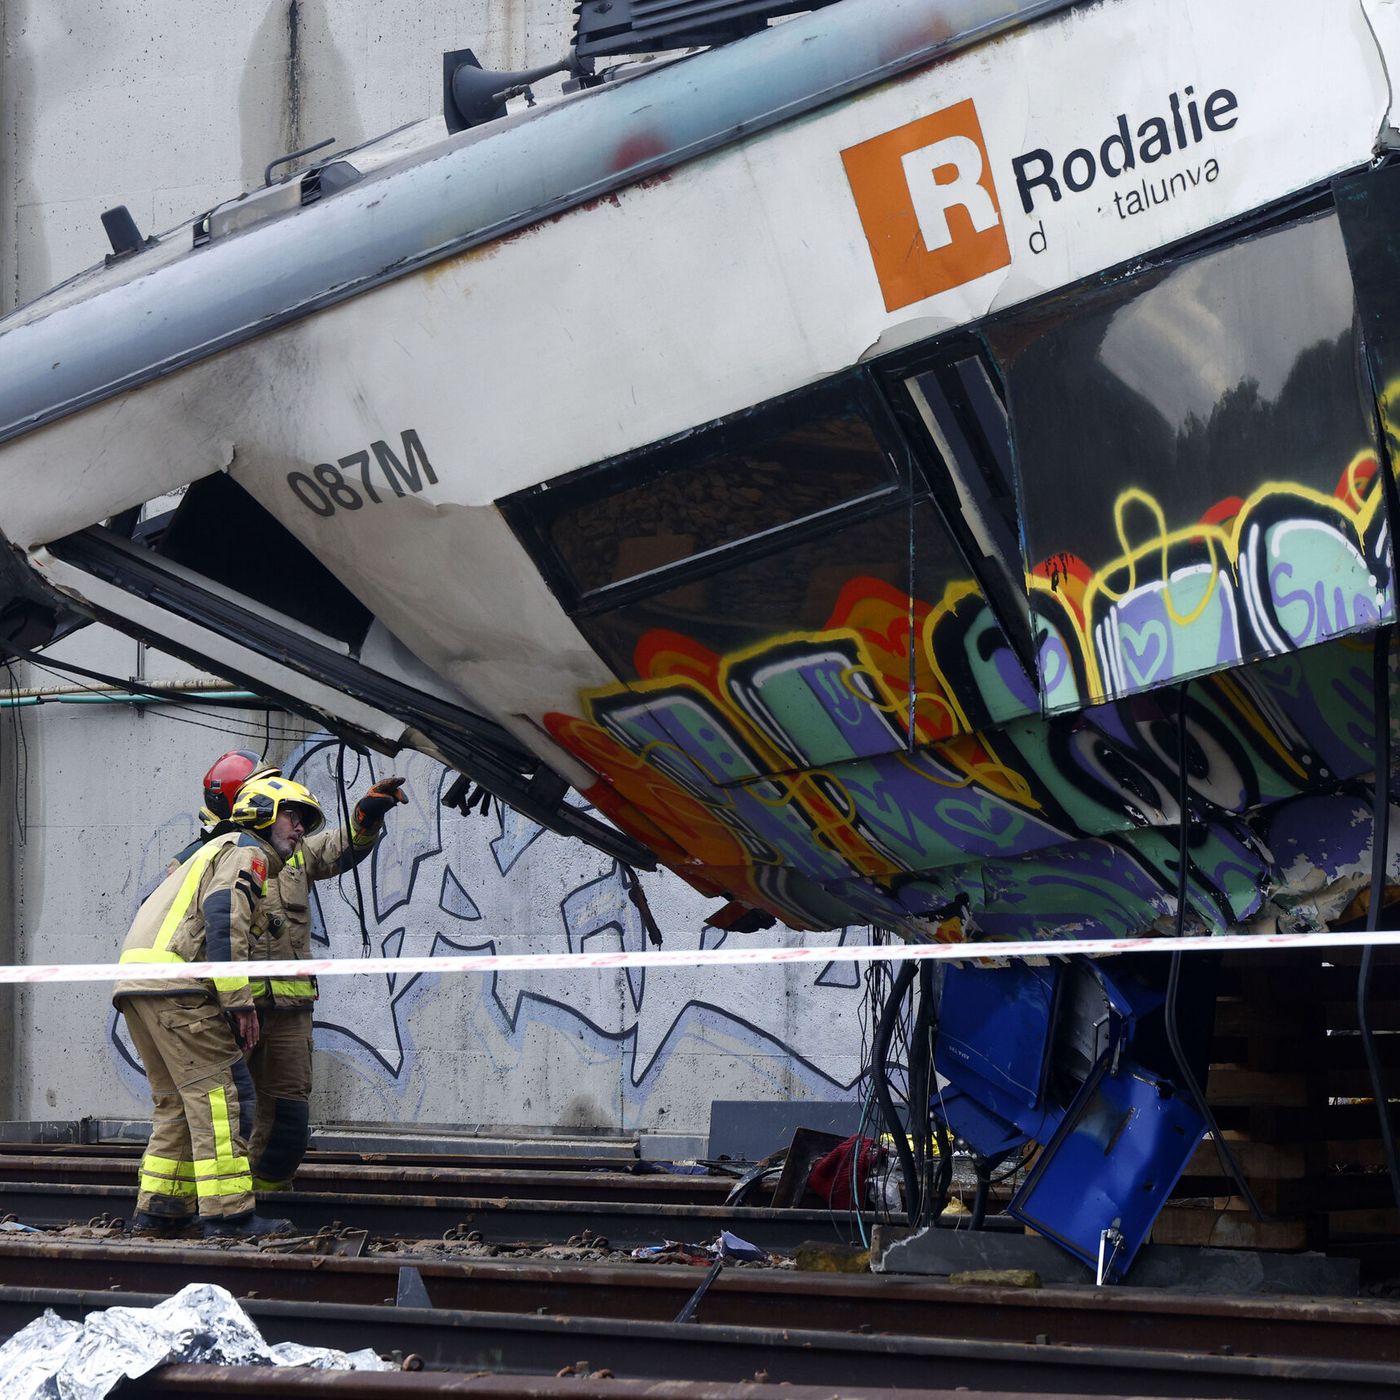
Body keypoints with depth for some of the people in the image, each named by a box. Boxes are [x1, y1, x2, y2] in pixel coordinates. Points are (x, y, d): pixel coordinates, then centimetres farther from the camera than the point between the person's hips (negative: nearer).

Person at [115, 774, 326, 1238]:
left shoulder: (214, 851, 33)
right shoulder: (247, 851, 2)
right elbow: (224, 921, -14)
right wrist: (240, 1001, -17)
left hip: (136, 982, 10)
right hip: (175, 983, -10)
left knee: (176, 1100, 15)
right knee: (221, 1094, -10)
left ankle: (159, 1206, 13)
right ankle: (228, 1211, -14)